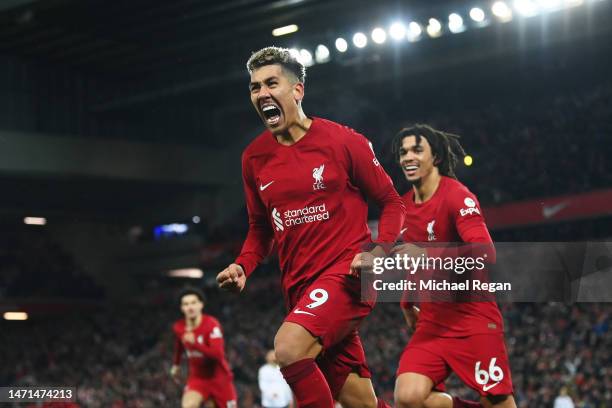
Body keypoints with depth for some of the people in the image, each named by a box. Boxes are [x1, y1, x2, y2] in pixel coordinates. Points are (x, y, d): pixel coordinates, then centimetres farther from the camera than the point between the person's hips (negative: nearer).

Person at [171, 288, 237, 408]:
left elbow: (218, 354, -35)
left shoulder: (211, 324, -23)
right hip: (198, 377, 3)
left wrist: (195, 343, -45)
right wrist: (176, 365, 31)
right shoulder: (178, 327, -6)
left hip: (219, 377, -3)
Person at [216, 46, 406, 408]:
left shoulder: (343, 141, -5)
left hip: (346, 274, -5)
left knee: (289, 348, -30)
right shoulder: (255, 157, 9)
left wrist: (377, 252, -15)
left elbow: (392, 203, 2)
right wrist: (243, 266, 2)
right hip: (299, 287, 5)